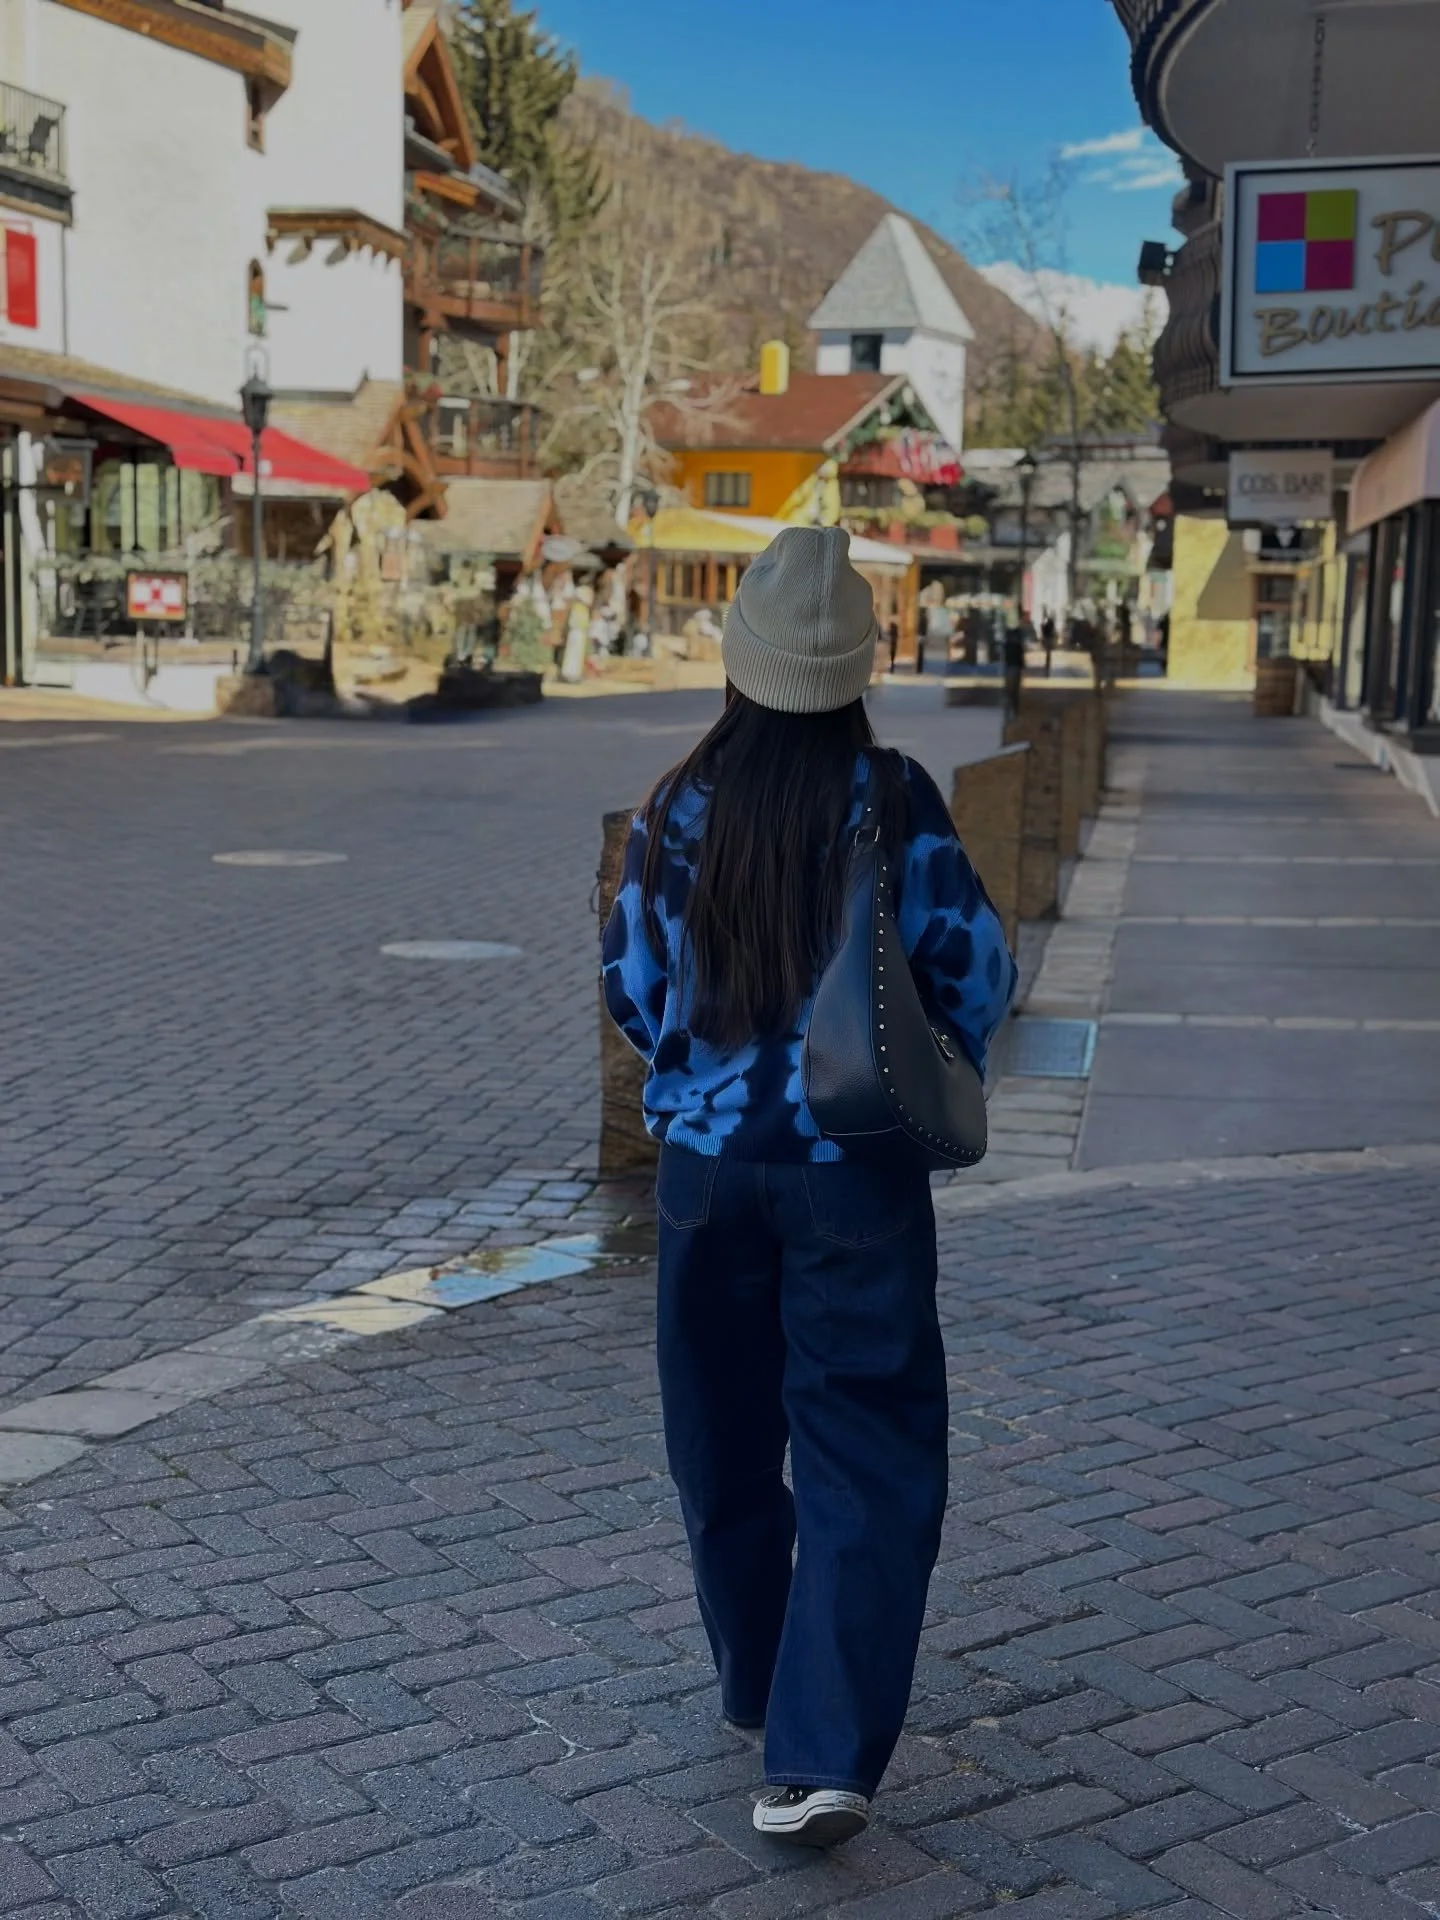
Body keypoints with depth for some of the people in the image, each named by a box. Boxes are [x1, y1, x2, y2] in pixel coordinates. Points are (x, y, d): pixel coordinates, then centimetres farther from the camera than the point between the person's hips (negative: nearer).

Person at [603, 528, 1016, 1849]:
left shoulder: (678, 815, -5)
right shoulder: (896, 804, -9)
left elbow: (634, 994, 4)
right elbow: (976, 977, -3)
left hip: (709, 1159, 3)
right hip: (857, 1170, -2)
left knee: (728, 1438, 19)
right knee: (866, 1453, 2)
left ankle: (759, 1681, 36)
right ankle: (823, 1755, -8)